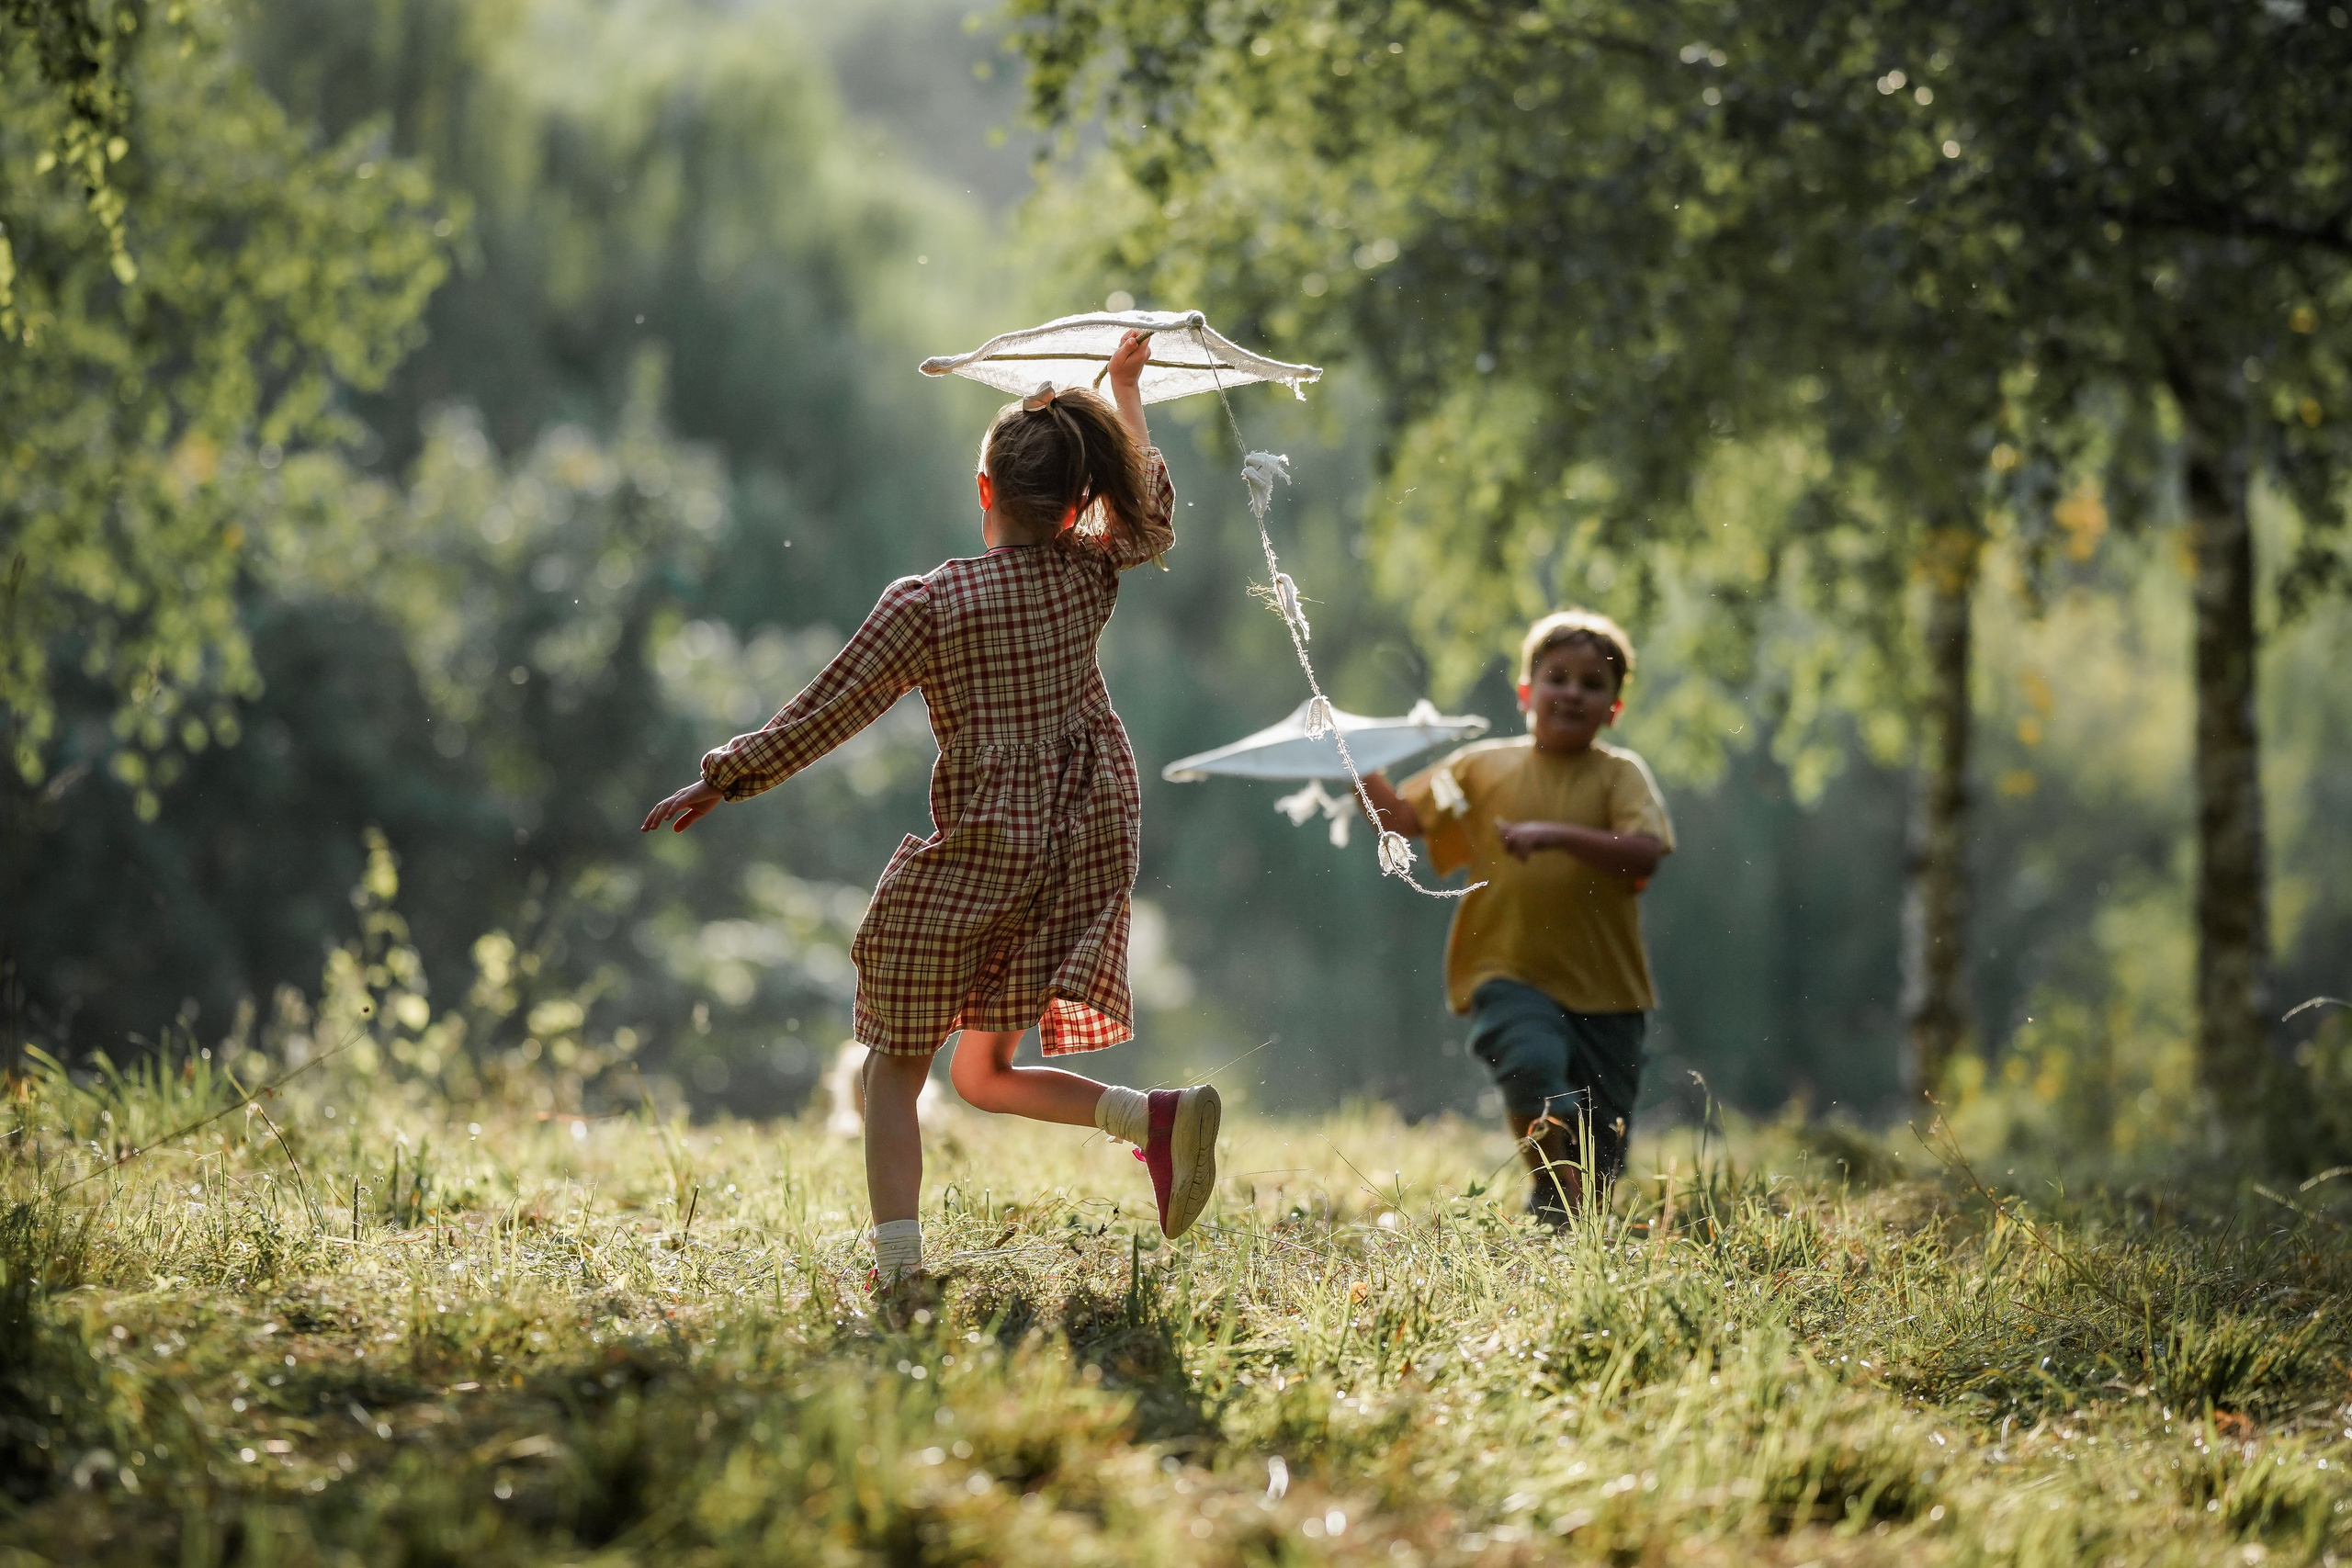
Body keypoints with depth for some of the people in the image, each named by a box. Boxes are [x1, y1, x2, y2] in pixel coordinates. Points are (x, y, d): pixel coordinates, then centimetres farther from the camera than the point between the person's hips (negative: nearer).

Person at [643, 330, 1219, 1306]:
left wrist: (723, 781, 0)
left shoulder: (926, 606, -14)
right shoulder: (1088, 573, 0)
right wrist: (1126, 394, 34)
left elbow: (827, 712, -11)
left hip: (977, 855, -5)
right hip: (1087, 841, 5)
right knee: (986, 1073, 13)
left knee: (895, 1066, 8)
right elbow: (1149, 513, 22)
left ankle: (897, 1269, -4)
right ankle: (1156, 1116, -11)